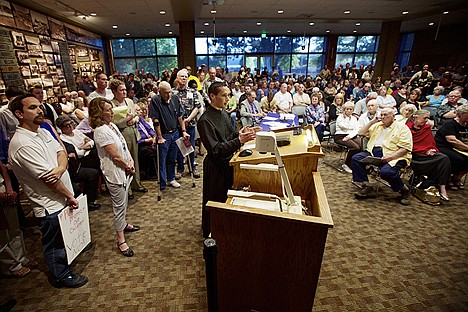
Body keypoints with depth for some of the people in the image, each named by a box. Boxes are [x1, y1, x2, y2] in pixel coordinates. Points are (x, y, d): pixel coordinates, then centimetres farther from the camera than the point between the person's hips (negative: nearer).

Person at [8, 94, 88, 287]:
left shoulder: (43, 132, 4)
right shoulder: (23, 144, -24)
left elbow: (61, 151, 1)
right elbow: (46, 178, -23)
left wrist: (61, 169, -23)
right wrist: (70, 196, -13)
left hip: (62, 198, 8)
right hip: (50, 205, -8)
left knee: (63, 239, 28)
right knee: (54, 244, 13)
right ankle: (62, 276, 34)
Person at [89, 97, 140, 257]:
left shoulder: (112, 125, 7)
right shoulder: (101, 131, -21)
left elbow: (124, 145, 9)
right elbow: (115, 156, -21)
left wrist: (131, 162, -3)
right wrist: (128, 167, -7)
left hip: (124, 170, 9)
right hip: (115, 173, -9)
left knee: (124, 201, 24)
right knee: (119, 205, 1)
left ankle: (123, 224, 45)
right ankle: (121, 240, 14)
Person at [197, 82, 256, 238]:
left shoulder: (223, 112, 5)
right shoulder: (205, 120, -22)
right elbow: (215, 149, -27)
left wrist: (239, 133, -5)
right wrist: (239, 141, -33)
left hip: (228, 162, 8)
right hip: (216, 166, -8)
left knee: (227, 196, 22)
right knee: (215, 201, 9)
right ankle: (210, 233, 32)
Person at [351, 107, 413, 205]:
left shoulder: (402, 128, 3)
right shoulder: (377, 125, 22)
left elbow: (405, 148, -7)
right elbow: (361, 133, 16)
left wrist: (390, 157, -22)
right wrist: (372, 121, 10)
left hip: (394, 156, -6)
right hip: (373, 152, 6)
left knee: (386, 171, -34)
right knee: (356, 158, -18)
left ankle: (404, 190, -2)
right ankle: (367, 187, -14)